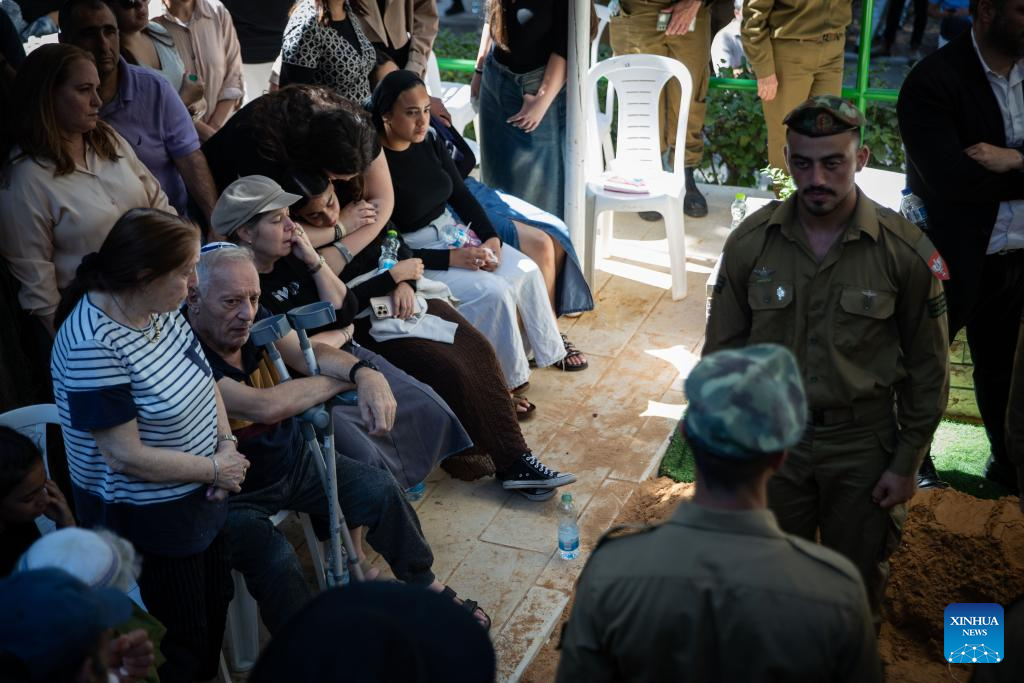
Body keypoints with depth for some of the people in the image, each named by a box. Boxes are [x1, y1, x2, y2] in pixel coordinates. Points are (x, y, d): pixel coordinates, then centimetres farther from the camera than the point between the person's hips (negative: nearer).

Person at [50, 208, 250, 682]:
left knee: (216, 607, 27)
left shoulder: (160, 307, -7)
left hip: (200, 500, 8)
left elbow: (202, 375, 7)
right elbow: (125, 456, -28)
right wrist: (215, 469, -18)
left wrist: (227, 443, -8)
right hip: (146, 519, -8)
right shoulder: (93, 345, -32)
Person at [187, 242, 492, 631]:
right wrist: (345, 379, -21)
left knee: (382, 490, -3)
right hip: (239, 494, -7)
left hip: (293, 460, 7)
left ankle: (428, 588, 21)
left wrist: (365, 373, -36)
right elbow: (265, 407, -35)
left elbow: (310, 352, -13)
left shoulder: (254, 322, -5)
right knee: (277, 563, -31)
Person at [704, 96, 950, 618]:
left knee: (858, 581, 17)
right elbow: (723, 350, 1)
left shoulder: (907, 252, -13)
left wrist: (907, 463, -2)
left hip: (863, 443, -1)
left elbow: (927, 369, -4)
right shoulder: (750, 242, -9)